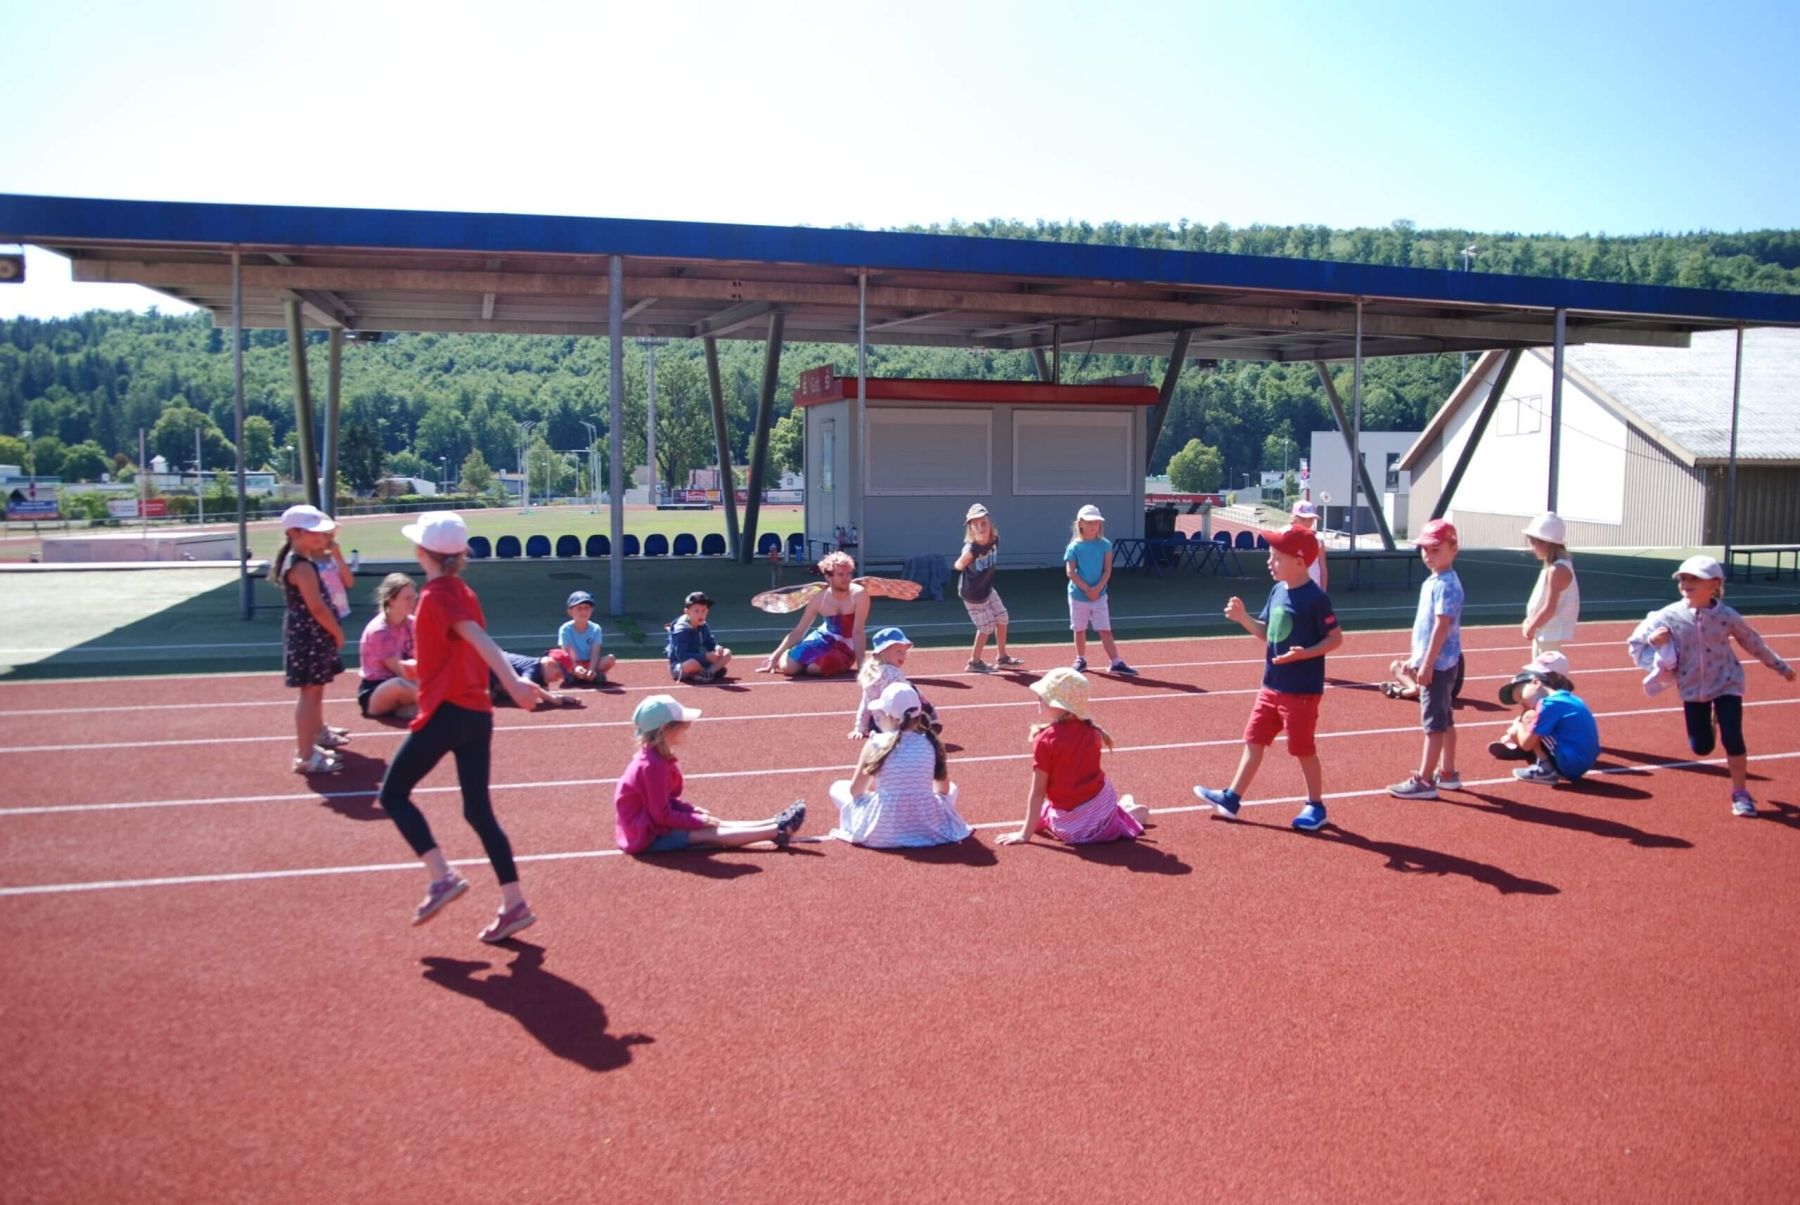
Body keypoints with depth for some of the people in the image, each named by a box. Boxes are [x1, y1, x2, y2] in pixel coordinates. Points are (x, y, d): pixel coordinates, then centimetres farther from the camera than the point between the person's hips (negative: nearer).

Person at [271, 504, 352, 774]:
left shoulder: (298, 561, 13)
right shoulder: (303, 567, -20)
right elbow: (317, 608, -23)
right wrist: (338, 631, -13)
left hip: (310, 634, 11)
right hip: (309, 635, -11)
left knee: (315, 690, 27)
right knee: (310, 693, -9)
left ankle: (318, 734, 46)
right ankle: (305, 756, -7)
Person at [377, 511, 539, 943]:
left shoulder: (436, 595, -10)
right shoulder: (461, 592, 13)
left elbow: (478, 639, -26)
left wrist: (512, 681, -39)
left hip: (447, 712, -8)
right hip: (477, 713, 8)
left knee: (393, 794, 7)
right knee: (478, 810, 9)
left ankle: (442, 878, -4)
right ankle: (514, 905, 6)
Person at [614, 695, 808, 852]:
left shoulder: (655, 758, 6)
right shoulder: (654, 765, -25)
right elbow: (662, 815, -23)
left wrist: (692, 810, 1)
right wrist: (698, 820, -15)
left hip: (651, 824, 10)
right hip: (649, 837, -10)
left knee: (715, 824, 3)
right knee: (710, 833, -14)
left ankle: (773, 825, -1)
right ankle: (776, 832, -19)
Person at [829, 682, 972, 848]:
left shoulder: (876, 744, -8)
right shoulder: (932, 743, -1)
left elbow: (855, 791, 2)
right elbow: (943, 789, 10)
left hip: (881, 829, -2)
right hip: (929, 826, 2)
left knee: (837, 787, 21)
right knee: (951, 789, 31)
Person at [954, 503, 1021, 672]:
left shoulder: (994, 541, -13)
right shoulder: (971, 548, -32)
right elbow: (959, 566, -35)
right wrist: (964, 560, -48)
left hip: (987, 588, 7)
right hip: (972, 594, -7)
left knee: (1001, 618, 13)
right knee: (986, 626, 1)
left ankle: (1002, 657, 31)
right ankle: (974, 661, 21)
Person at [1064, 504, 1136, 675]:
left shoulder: (1105, 545, 0)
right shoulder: (1074, 547, -4)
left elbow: (1107, 571, -4)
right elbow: (1070, 572, -8)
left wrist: (1097, 588, -16)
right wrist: (1087, 589, -16)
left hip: (1099, 595, 0)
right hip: (1078, 595, 0)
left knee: (1105, 629, -3)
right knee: (1079, 629, 10)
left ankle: (1116, 662, -5)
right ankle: (1081, 660, 25)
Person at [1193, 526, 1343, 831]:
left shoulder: (1315, 598, -18)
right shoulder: (1277, 591, 5)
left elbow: (1336, 638, -13)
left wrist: (1304, 653, -27)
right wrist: (1243, 618, -3)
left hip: (1302, 690, -8)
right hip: (1271, 686, 8)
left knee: (1303, 749, 5)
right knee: (1254, 741, 12)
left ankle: (1316, 806, 22)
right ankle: (1232, 799, 20)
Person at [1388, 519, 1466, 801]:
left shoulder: (1446, 585, -17)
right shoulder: (1431, 582, 13)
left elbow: (1441, 626, -22)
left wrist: (1427, 664, -24)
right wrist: (1415, 658, 22)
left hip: (1439, 664, -10)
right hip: (1436, 663, 10)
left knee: (1434, 723, -5)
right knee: (1444, 720, 17)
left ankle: (1424, 780, -2)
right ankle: (1447, 773, 26)